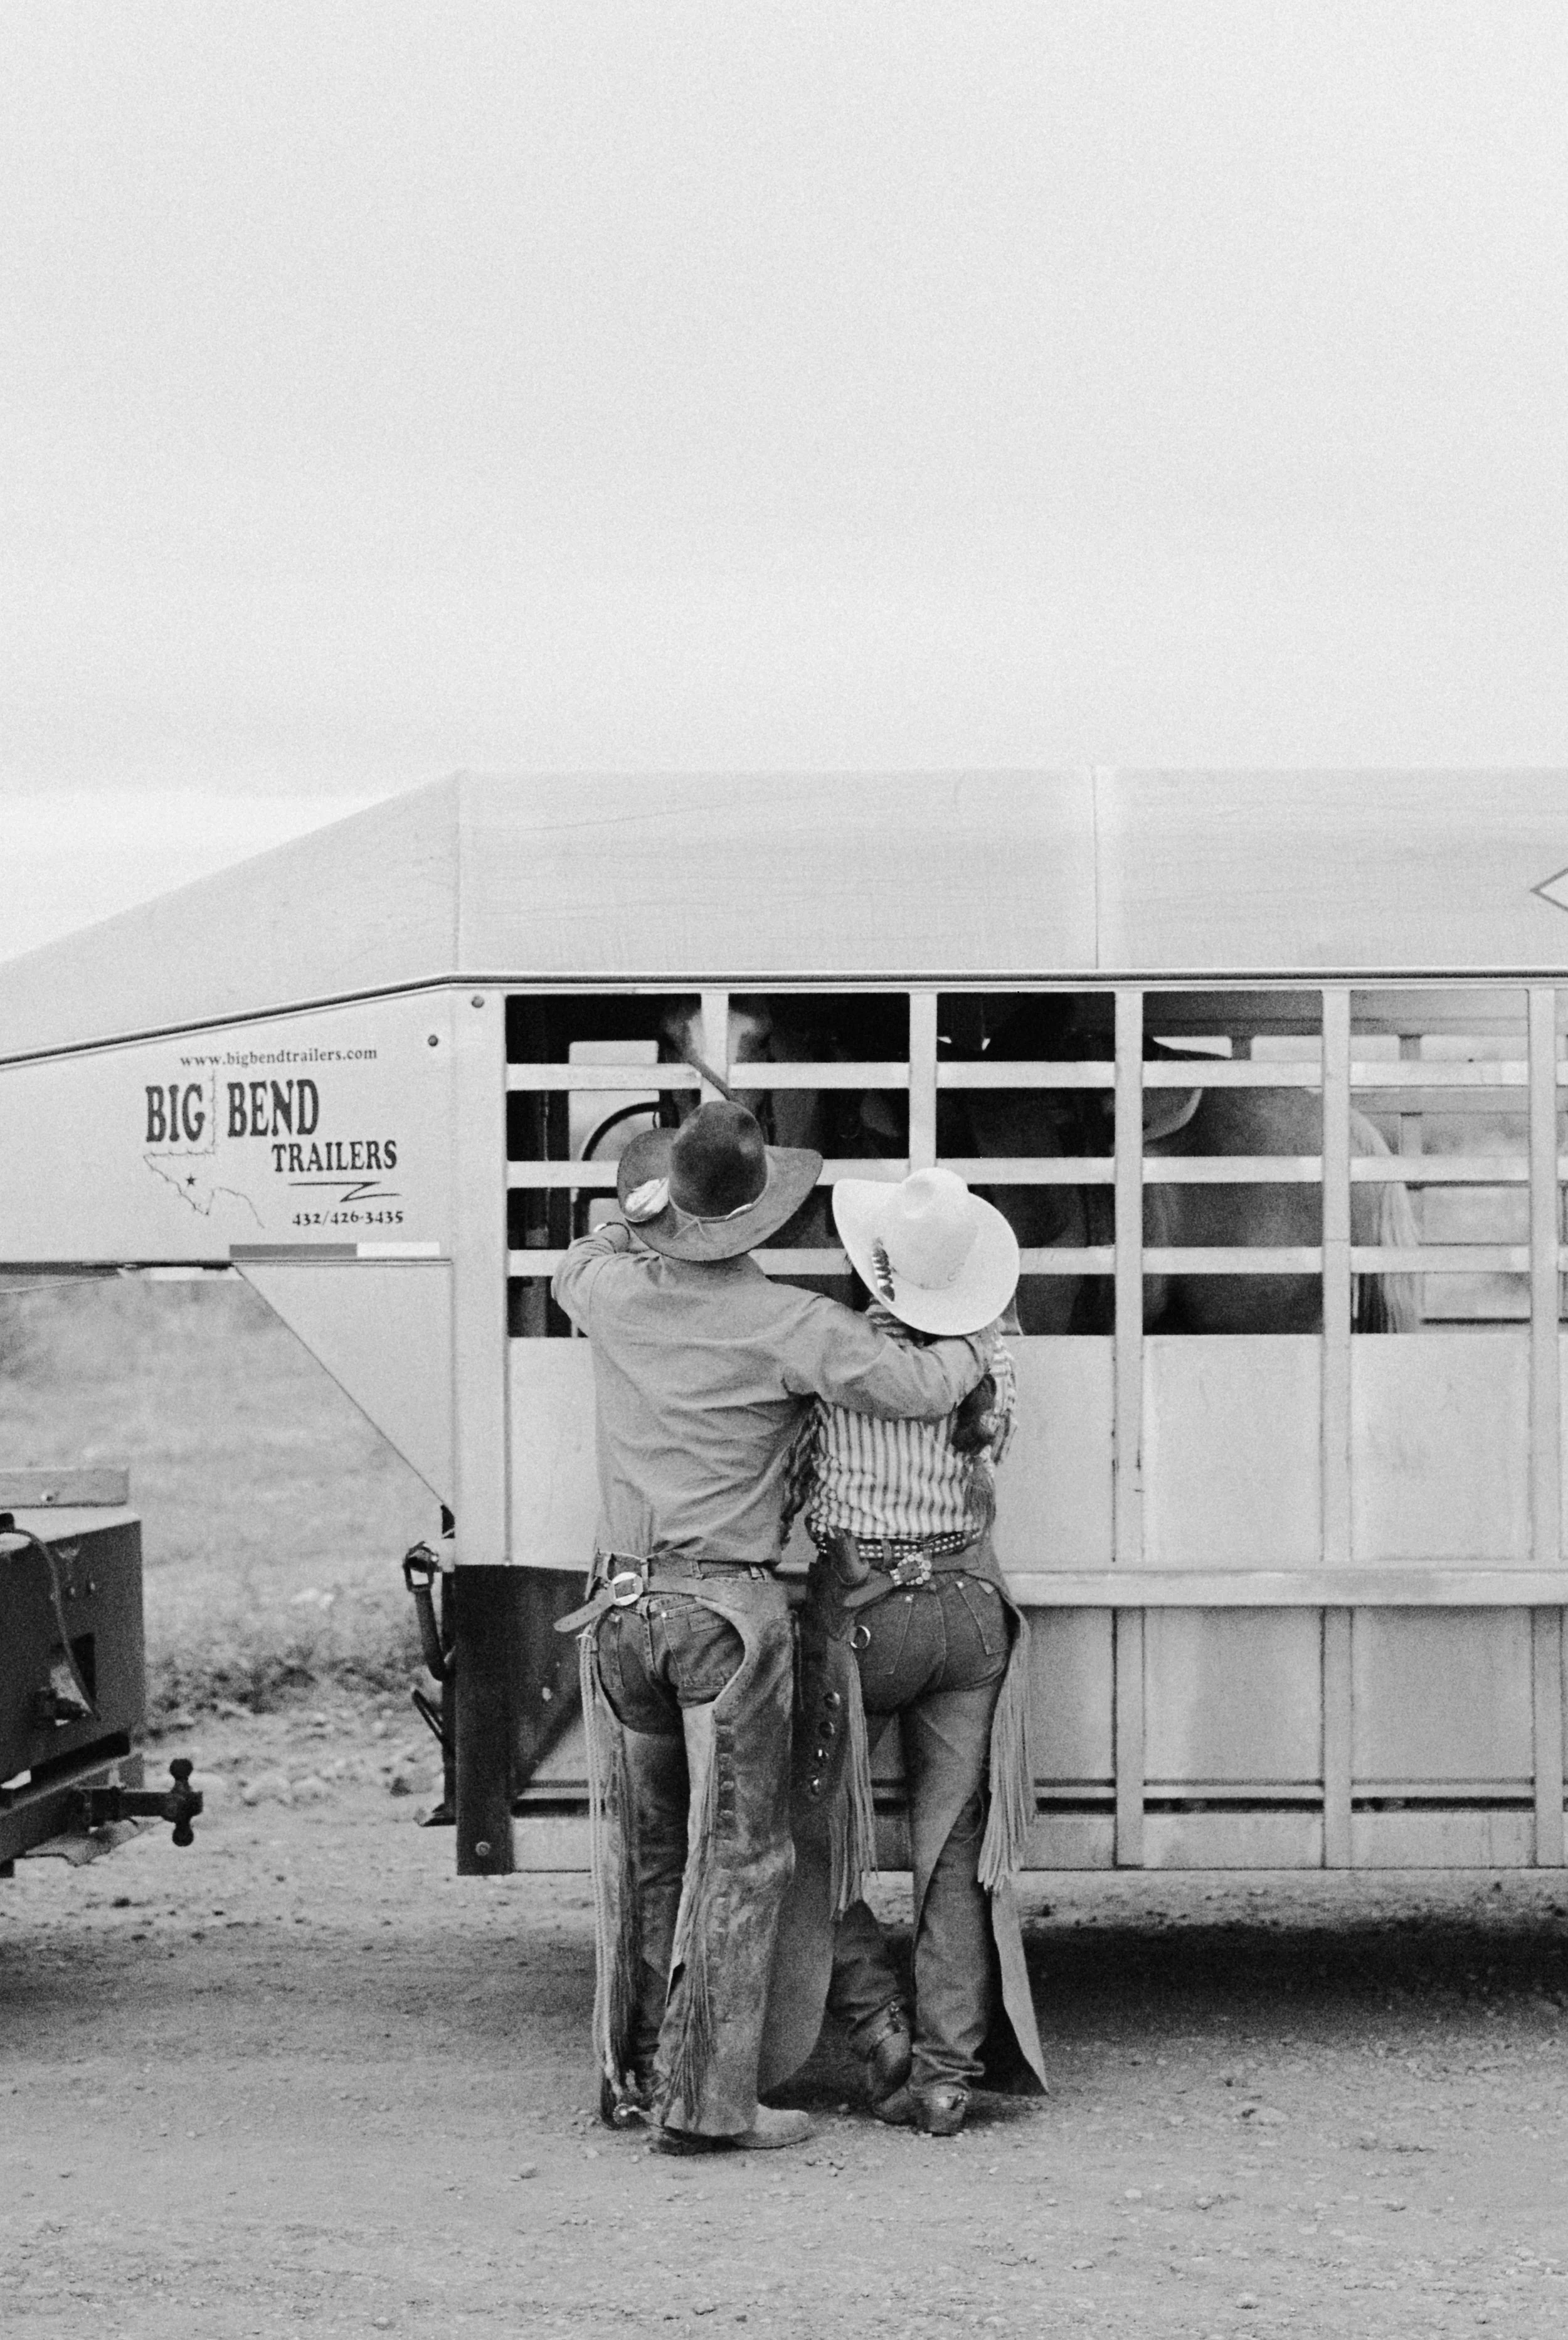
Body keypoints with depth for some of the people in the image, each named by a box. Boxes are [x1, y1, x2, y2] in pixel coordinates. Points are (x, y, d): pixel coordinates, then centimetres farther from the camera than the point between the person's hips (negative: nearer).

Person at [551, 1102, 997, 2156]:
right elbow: (917, 1388, -11)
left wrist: (645, 1211, 28)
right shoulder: (788, 1325, -10)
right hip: (730, 1607, -5)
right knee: (736, 1860, -1)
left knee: (641, 1852, 16)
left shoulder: (617, 1292, 3)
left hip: (624, 1604, 5)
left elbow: (573, 1267, 27)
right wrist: (980, 1343, 8)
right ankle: (705, 2101, -4)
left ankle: (631, 2075, 23)